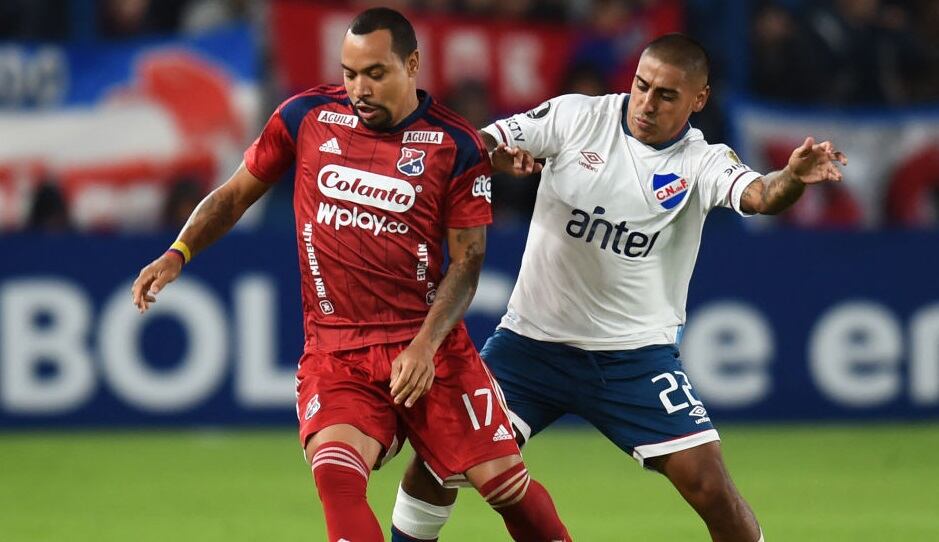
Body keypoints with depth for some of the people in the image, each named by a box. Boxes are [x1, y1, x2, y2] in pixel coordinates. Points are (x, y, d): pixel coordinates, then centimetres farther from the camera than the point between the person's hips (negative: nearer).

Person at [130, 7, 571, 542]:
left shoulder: (456, 145, -4)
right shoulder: (307, 117, 1)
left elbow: (467, 260, -2)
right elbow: (236, 193, 13)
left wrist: (425, 345, -15)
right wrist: (177, 255, -1)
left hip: (428, 347, 0)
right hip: (335, 352, 0)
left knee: (506, 482, -3)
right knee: (336, 473, -26)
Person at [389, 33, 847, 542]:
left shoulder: (702, 163, -8)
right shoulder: (575, 117, -4)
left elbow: (760, 195, -27)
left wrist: (794, 177, -50)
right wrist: (494, 154, -30)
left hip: (636, 355, -1)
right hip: (532, 340, 1)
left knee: (709, 486, -10)